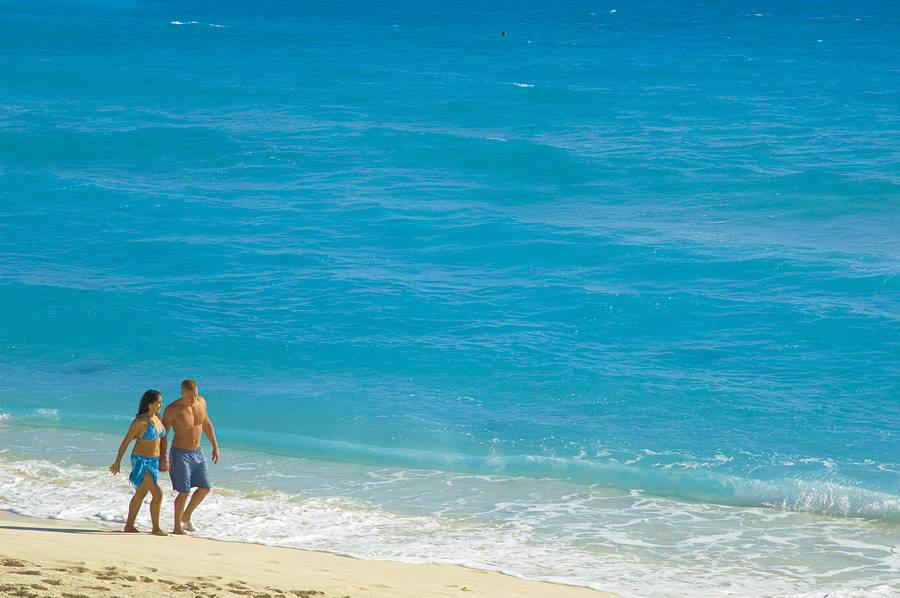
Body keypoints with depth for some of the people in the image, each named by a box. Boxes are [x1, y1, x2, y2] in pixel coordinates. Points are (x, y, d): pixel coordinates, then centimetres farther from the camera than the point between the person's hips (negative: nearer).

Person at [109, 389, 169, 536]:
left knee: (141, 494, 16)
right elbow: (126, 441, -12)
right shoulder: (140, 422, -20)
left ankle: (129, 525, 27)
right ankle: (156, 528, -4)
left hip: (153, 462, 9)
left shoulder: (157, 417, 4)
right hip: (141, 462, -9)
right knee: (158, 493, -13)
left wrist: (162, 459, 22)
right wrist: (118, 462, -6)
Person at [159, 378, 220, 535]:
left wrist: (215, 446, 16)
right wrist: (162, 458, -21)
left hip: (197, 452, 6)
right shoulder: (172, 410, -19)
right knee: (184, 492, -7)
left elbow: (206, 424, 14)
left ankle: (186, 517, 26)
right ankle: (177, 526, 9)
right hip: (180, 454, -6)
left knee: (205, 488, 6)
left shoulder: (201, 402, -2)